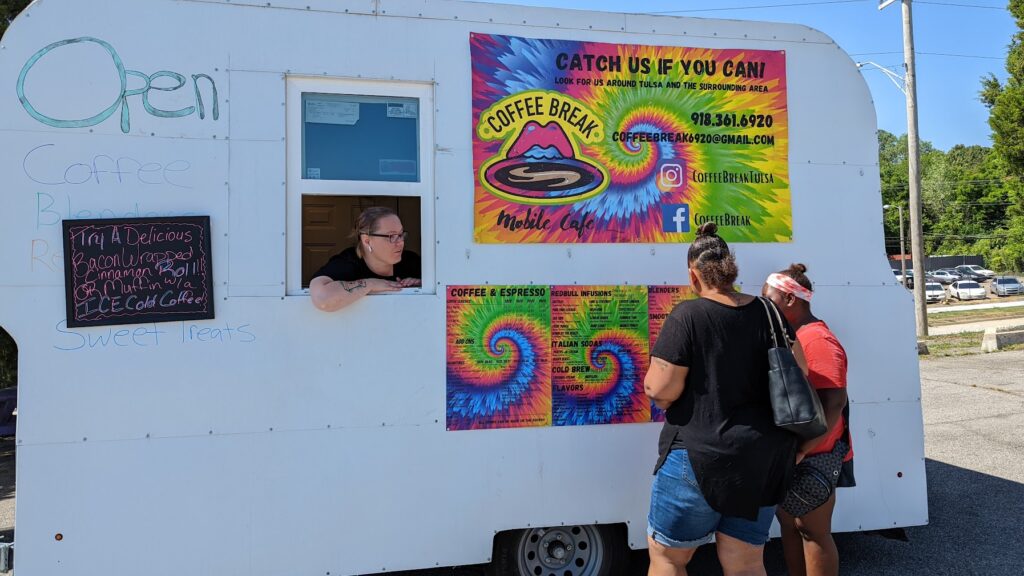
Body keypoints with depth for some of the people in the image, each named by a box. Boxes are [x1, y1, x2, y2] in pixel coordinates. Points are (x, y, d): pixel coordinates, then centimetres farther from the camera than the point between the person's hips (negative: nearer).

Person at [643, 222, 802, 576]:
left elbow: (660, 390, -19)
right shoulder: (767, 312, 3)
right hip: (764, 460, 6)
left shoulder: (687, 316, -15)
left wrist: (652, 381, 3)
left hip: (699, 457, -6)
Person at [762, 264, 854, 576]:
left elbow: (835, 402, -26)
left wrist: (802, 451, -27)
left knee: (813, 531, 2)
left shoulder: (817, 339, -18)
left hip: (813, 458, -9)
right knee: (789, 523, 16)